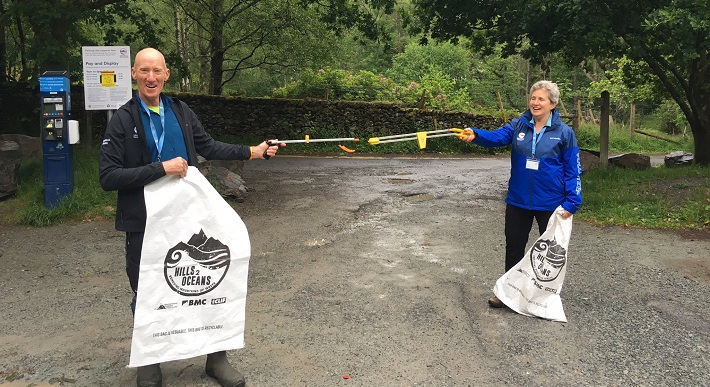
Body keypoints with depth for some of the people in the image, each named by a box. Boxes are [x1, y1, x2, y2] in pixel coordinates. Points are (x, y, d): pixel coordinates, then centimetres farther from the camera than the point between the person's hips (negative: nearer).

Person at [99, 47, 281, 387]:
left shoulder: (181, 112, 4)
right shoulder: (123, 121, -7)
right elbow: (108, 177, -14)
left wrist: (251, 152, 10)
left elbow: (209, 147, 15)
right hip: (144, 224, -3)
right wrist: (162, 168, -21)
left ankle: (216, 358, 27)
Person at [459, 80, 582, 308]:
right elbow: (496, 137, -19)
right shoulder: (518, 126, -1)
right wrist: (475, 135, -39)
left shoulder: (564, 133, -7)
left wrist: (571, 203, -12)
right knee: (514, 247, 13)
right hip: (518, 201, 2)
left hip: (550, 204, -2)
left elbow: (573, 171, -5)